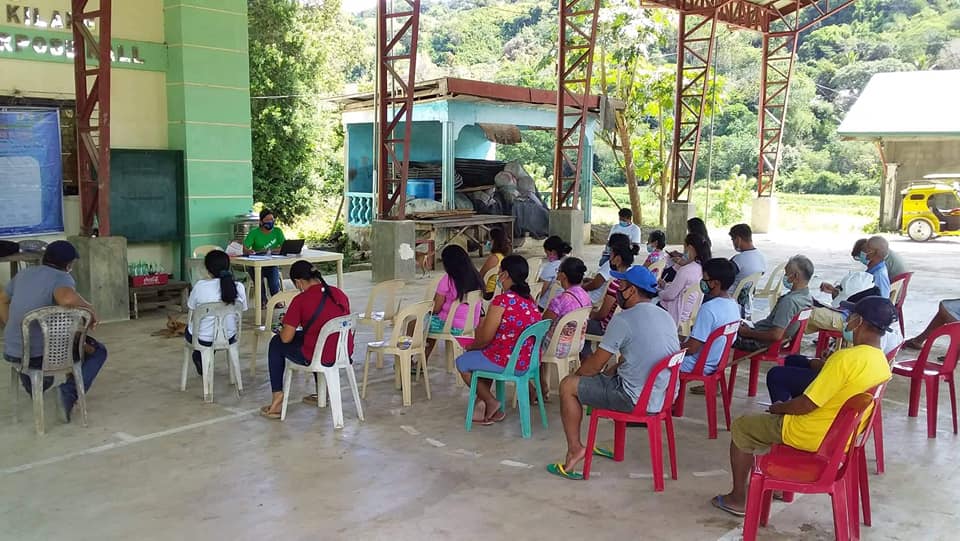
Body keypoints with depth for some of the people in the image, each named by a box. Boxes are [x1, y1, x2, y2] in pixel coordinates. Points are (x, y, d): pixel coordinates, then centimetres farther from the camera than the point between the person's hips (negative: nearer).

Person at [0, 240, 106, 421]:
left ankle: (33, 385, 47)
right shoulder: (61, 278, -13)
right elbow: (68, 298, -36)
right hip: (42, 355, -7)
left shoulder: (24, 273, 8)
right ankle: (70, 391, -7)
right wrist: (90, 310, -19)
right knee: (98, 351, 11)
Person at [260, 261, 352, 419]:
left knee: (276, 344, 19)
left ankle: (278, 399, 20)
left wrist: (283, 329, 13)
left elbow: (286, 338, -11)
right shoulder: (339, 293, 2)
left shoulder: (300, 301, -15)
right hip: (345, 352, 6)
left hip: (319, 357, -6)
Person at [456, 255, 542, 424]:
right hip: (529, 360, 8)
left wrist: (471, 346, 6)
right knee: (481, 355, 32)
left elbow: (485, 338, -16)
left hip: (509, 363, -8)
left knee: (462, 362, 15)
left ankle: (491, 402, 17)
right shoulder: (530, 300, 4)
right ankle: (482, 401, 29)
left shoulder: (502, 300, -22)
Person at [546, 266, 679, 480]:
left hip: (638, 399, -8)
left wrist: (575, 376, 9)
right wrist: (613, 369, 16)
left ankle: (575, 449, 8)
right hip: (666, 395, 8)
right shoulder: (666, 317, 7)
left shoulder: (624, 319, -16)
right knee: (613, 375, 35)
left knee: (568, 386, 3)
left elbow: (595, 364, -9)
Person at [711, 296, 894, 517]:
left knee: (741, 427, 8)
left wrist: (779, 408, -5)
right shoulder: (882, 362, -1)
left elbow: (805, 405, -24)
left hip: (814, 437, -8)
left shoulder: (846, 358, -28)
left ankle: (738, 498, 17)